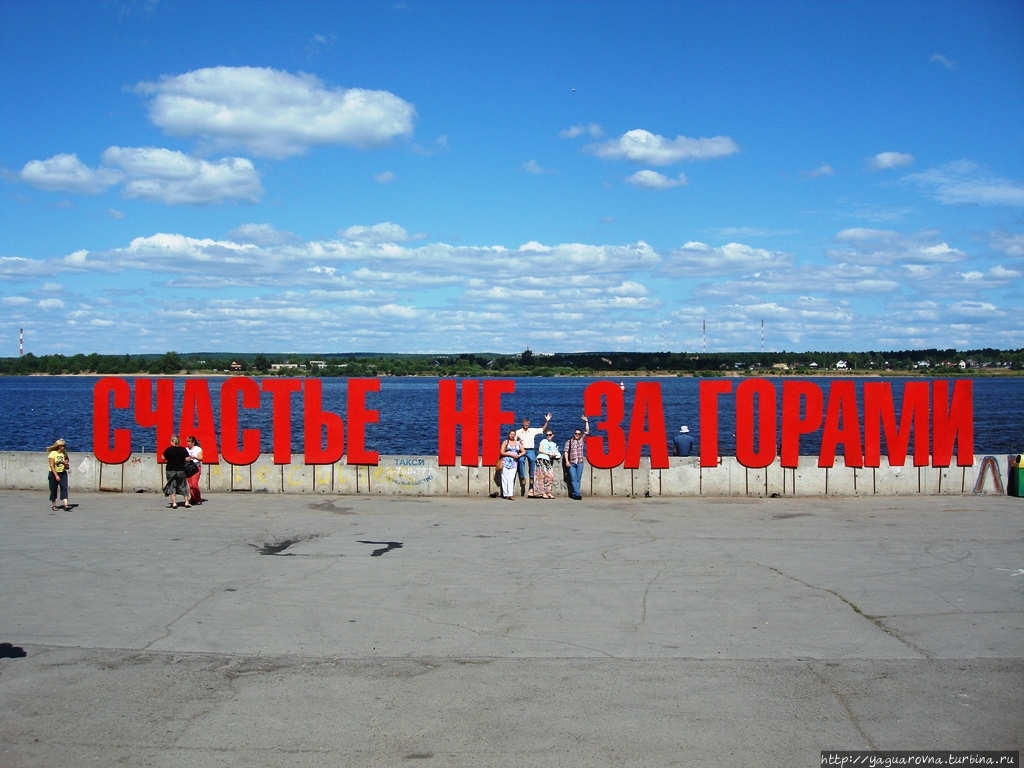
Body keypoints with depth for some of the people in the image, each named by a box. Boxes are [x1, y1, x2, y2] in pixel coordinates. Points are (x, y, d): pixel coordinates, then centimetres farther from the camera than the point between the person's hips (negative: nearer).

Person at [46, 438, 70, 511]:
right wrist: (56, 475, -19)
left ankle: (66, 505, -20)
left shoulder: (64, 453, 6)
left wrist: (66, 464, -6)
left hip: (63, 473, 4)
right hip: (54, 474, -4)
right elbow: (52, 466, -14)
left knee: (64, 488, -10)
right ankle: (53, 505, 19)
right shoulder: (53, 453, -9)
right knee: (54, 490, 6)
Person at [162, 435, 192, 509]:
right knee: (183, 486, 12)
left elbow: (163, 458, 2)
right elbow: (187, 459, -7)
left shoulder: (168, 450, -7)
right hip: (181, 470, 1)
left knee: (172, 486, 5)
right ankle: (186, 502, 13)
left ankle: (174, 503, -2)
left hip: (170, 470, -1)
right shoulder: (183, 449, -6)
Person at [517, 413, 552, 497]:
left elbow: (543, 430, 10)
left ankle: (531, 477, -25)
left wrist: (547, 421, 0)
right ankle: (523, 478, -29)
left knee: (532, 460, -30)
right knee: (521, 460, -32)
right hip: (522, 450, -1)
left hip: (530, 450, 1)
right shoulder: (518, 432, 11)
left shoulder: (533, 430, 12)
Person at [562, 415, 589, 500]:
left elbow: (587, 431, 8)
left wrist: (586, 421, 3)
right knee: (573, 478, -9)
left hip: (579, 462, 2)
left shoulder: (582, 440, 14)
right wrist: (567, 461, -8)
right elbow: (566, 451, 2)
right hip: (571, 463, -2)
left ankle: (573, 494, 3)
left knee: (578, 479, -1)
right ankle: (577, 493, -14)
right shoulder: (569, 441, 8)